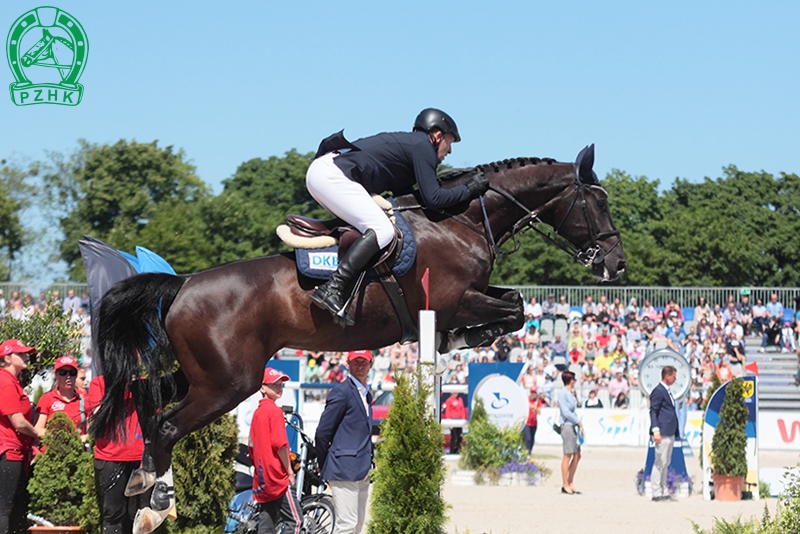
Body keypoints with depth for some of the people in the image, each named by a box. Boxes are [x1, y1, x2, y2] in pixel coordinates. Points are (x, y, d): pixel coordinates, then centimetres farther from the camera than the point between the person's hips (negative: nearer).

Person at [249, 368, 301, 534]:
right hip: (278, 477, -9)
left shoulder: (257, 413, 15)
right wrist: (290, 470, -11)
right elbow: (279, 444, -18)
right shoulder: (274, 411, -11)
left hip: (262, 481, 9)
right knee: (294, 520, -7)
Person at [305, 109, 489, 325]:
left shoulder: (407, 143, 28)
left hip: (319, 170, 10)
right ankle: (332, 289, -29)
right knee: (382, 230, -18)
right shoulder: (423, 146, 0)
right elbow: (431, 198, -8)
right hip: (332, 175, -10)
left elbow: (405, 195, 30)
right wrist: (469, 189, 5)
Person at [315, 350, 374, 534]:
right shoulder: (342, 392, -8)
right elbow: (322, 432, -9)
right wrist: (325, 466, -1)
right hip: (345, 470, -9)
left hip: (362, 471, 9)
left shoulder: (366, 395, 18)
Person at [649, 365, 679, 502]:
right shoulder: (658, 391, -10)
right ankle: (656, 493, -6)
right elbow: (653, 412, -14)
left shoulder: (667, 391, 19)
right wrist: (656, 431, -22)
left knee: (665, 463, 11)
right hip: (662, 433, -10)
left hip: (670, 433, 10)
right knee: (660, 463, -8)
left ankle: (664, 492, 15)